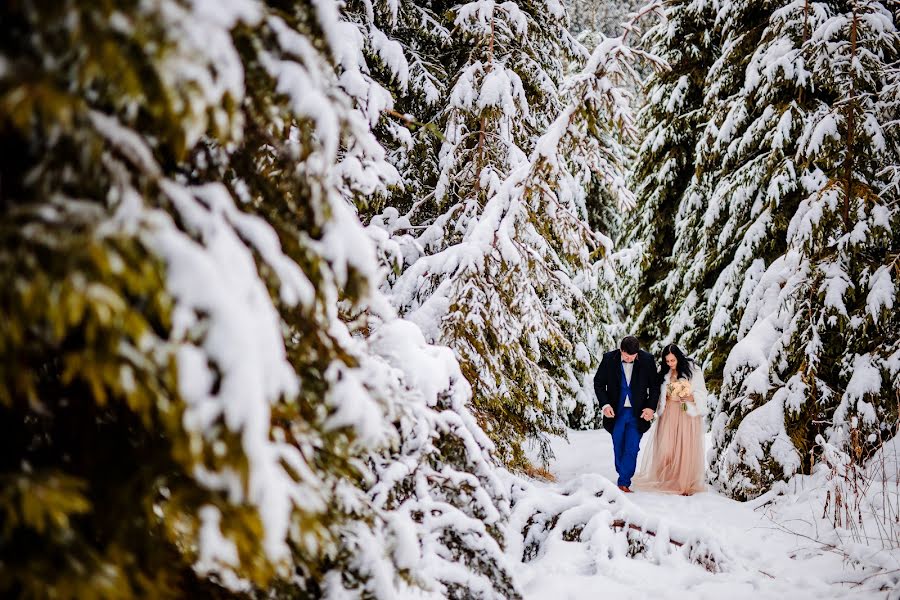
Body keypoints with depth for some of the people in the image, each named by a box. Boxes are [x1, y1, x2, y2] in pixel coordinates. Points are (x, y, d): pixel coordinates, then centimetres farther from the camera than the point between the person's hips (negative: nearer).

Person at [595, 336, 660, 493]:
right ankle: (624, 480, 24)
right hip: (615, 412, 1)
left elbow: (654, 385, 3)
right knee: (619, 449, 10)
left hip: (637, 413, -1)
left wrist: (651, 407, -8)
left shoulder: (647, 359, -7)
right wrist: (605, 404, -11)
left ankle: (624, 483, -1)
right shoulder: (609, 359, -8)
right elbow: (598, 383, 1)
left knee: (631, 449, -7)